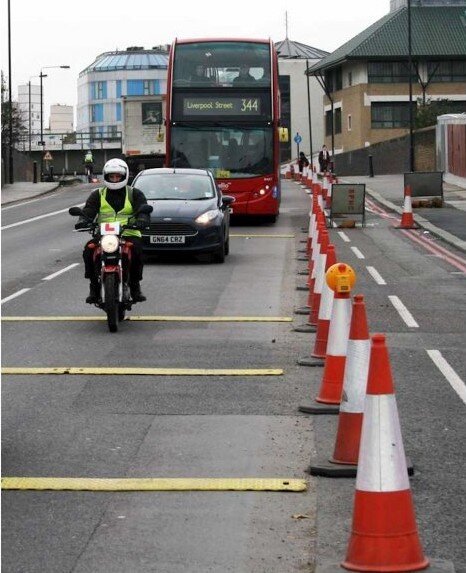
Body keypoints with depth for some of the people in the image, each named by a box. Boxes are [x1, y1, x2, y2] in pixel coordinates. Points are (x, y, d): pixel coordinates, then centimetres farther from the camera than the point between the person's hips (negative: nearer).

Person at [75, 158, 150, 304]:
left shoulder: (135, 194, 13)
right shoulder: (98, 195, 17)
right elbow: (88, 211, 4)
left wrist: (141, 221, -26)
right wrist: (83, 220, -21)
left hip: (128, 234, -1)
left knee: (137, 249, -34)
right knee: (89, 250, -29)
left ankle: (135, 287, -18)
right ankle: (94, 288, -18)